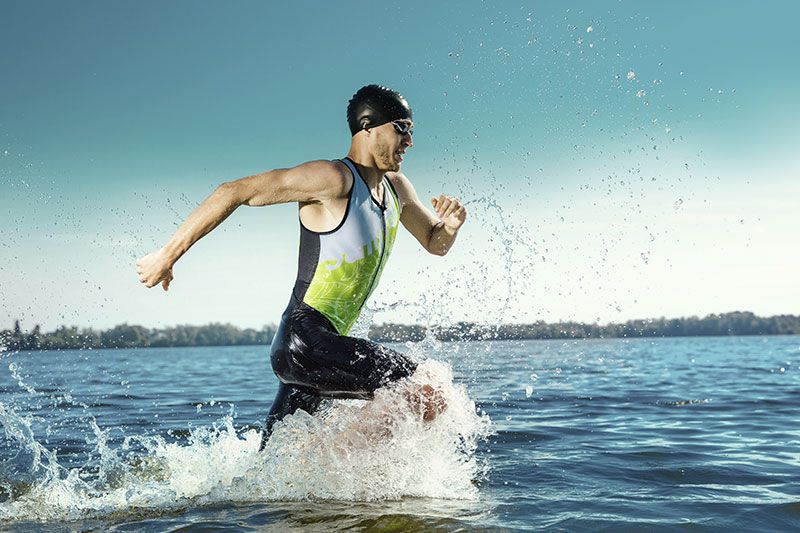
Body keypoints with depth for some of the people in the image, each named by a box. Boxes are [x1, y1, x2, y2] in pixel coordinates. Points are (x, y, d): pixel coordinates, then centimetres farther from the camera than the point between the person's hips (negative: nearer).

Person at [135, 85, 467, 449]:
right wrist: (167, 256, -13)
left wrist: (451, 225, 3)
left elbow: (435, 243, 28)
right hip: (304, 340, -9)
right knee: (429, 398, -19)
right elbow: (233, 193, -14)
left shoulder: (397, 188, 15)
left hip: (323, 347, 9)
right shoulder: (333, 179, -13)